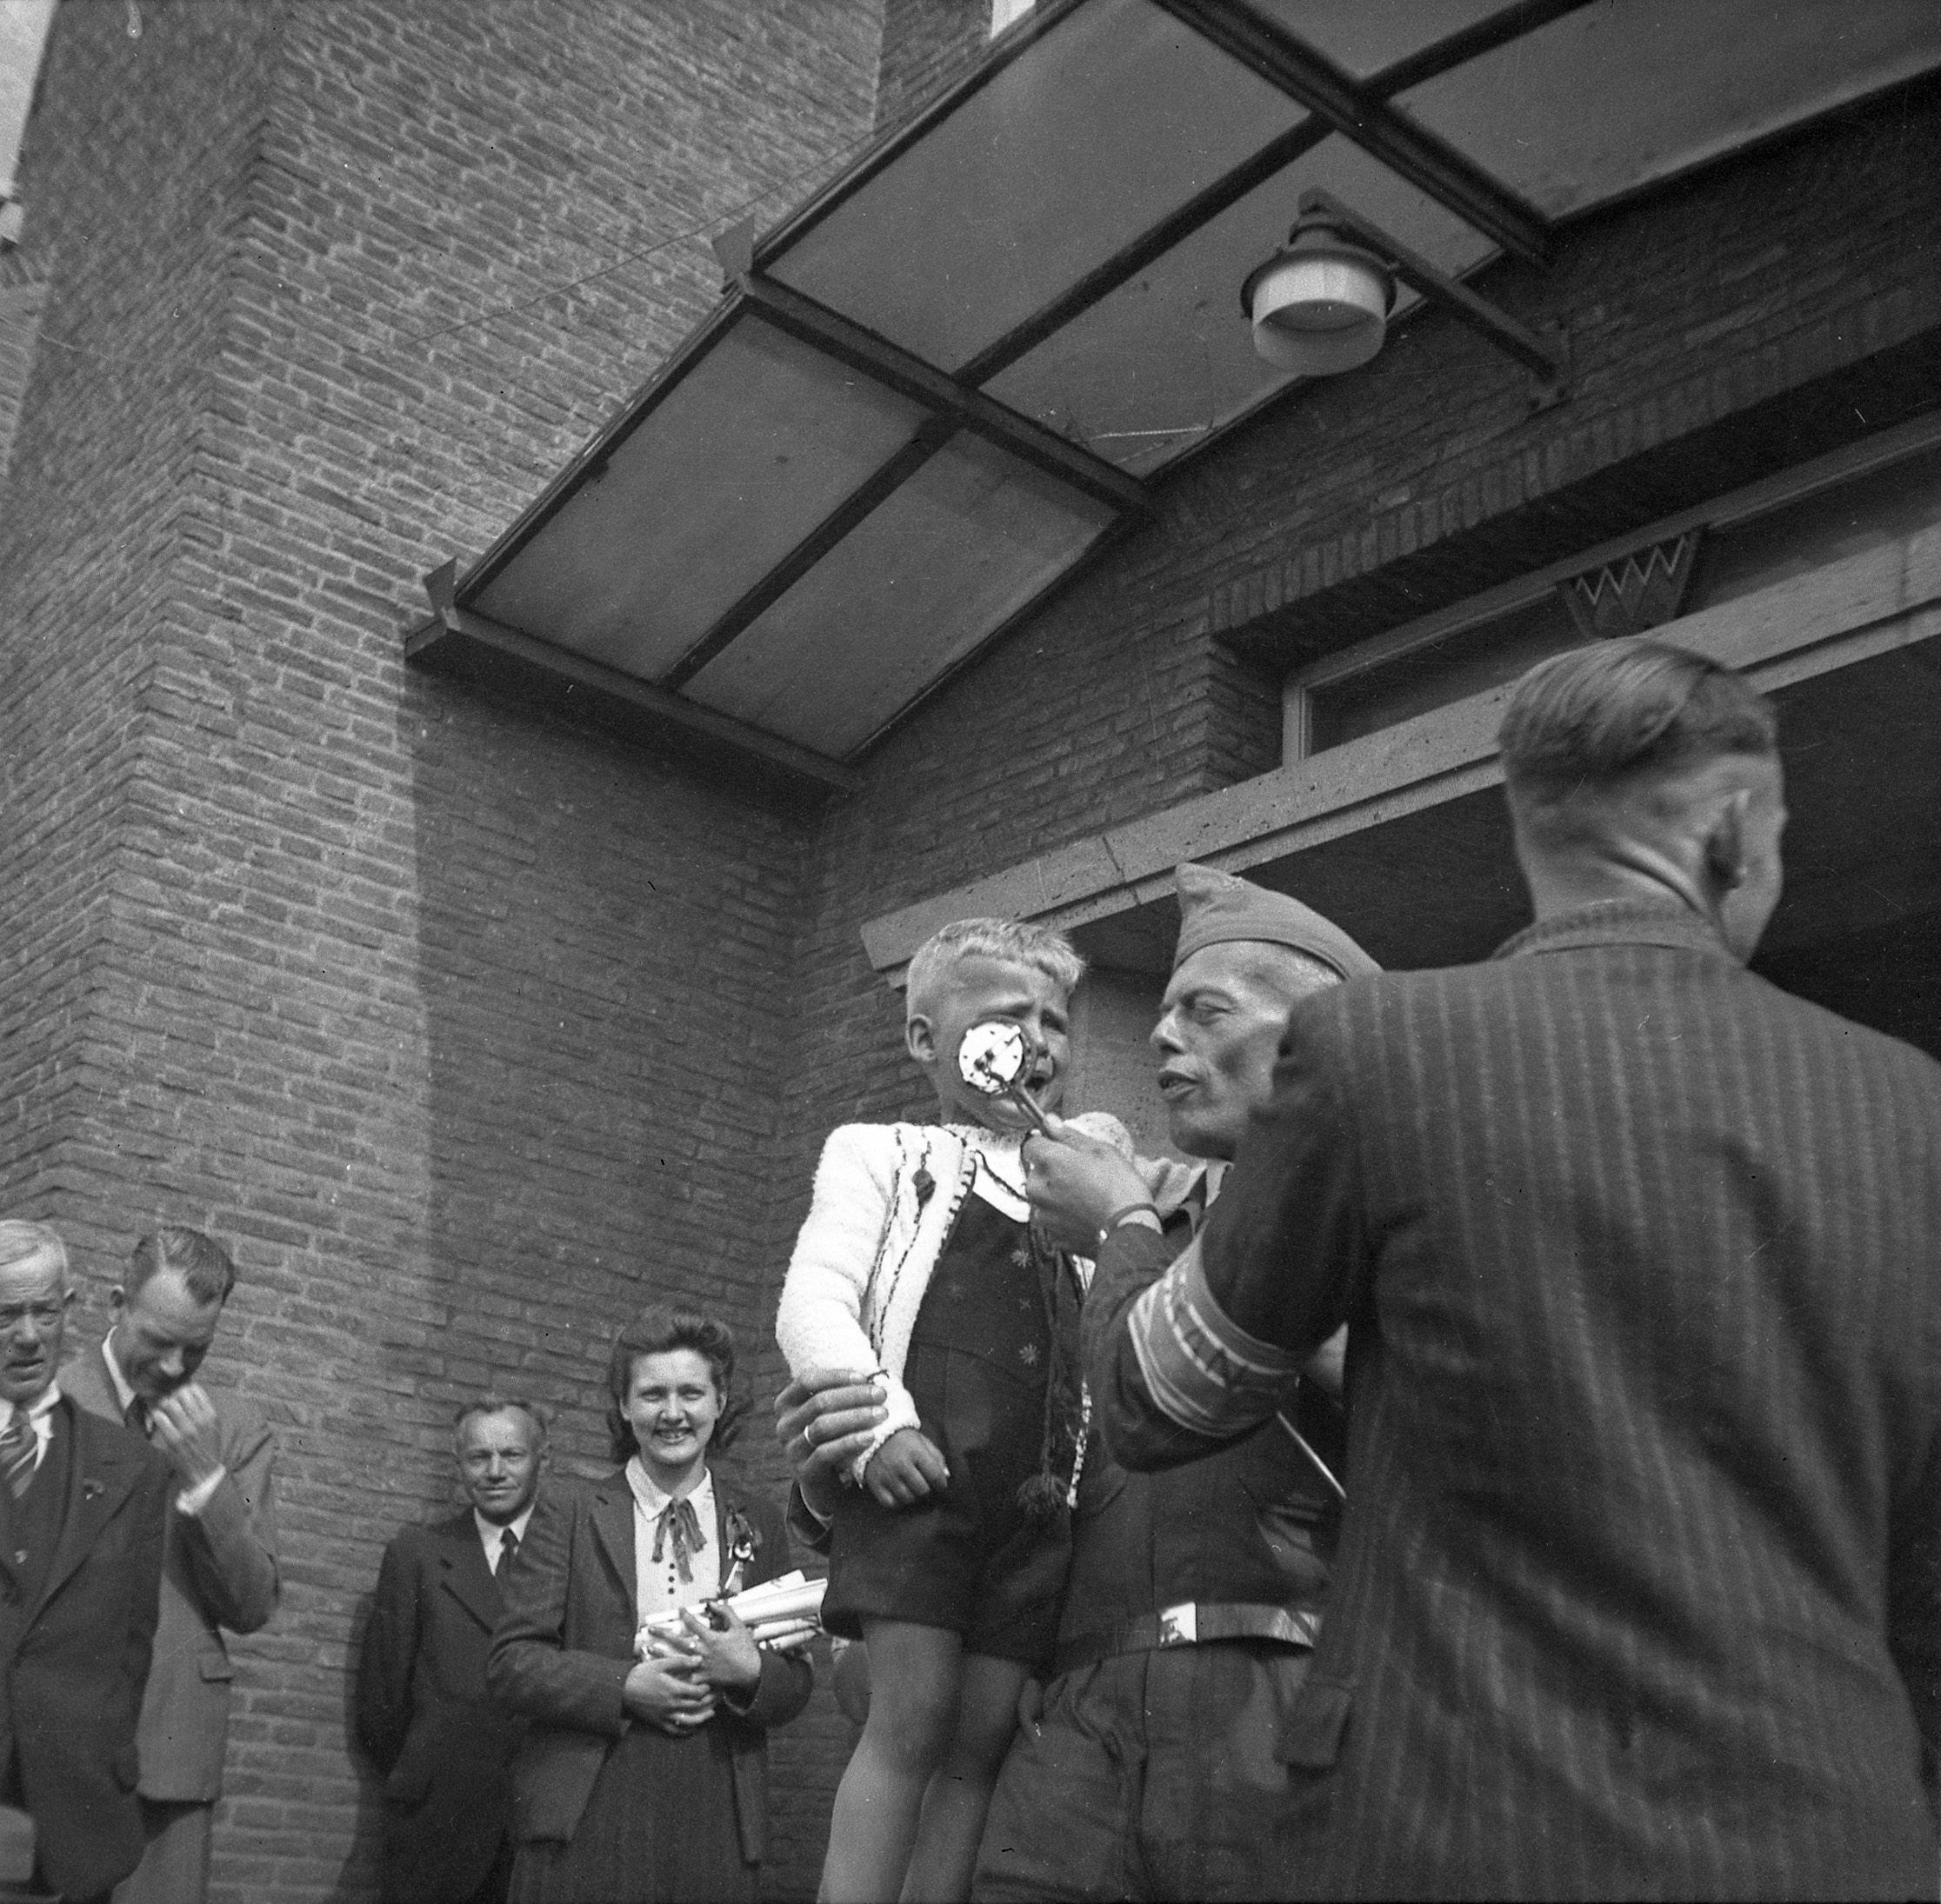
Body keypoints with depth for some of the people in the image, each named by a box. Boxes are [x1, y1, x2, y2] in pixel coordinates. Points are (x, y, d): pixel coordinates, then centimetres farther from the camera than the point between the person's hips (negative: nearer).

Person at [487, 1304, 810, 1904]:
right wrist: (626, 1686, -12)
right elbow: (509, 1662, 0)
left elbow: (796, 1685, 11)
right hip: (588, 1821, -1)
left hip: (719, 1821, 2)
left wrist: (751, 1672, -10)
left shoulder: (759, 1524, 12)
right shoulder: (568, 1509, 6)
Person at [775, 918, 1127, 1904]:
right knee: (909, 1718, -9)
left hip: (1040, 1496, 4)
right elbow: (812, 1304, -2)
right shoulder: (881, 1155, 11)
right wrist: (877, 1424, -16)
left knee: (981, 1740, 3)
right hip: (919, 1469, -4)